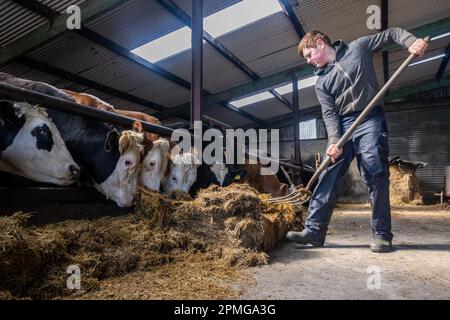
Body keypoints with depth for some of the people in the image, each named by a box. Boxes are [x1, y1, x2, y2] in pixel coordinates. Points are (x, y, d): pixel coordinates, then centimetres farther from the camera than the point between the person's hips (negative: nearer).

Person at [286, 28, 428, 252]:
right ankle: (314, 230, -2)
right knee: (327, 177, -5)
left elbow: (391, 33, 14)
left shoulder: (358, 47, 9)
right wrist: (333, 141, -15)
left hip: (370, 121, -3)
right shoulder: (321, 84, 12)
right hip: (342, 126, 3)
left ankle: (382, 234, 3)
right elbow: (329, 113, 1)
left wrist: (412, 42, -7)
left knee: (375, 176, -8)